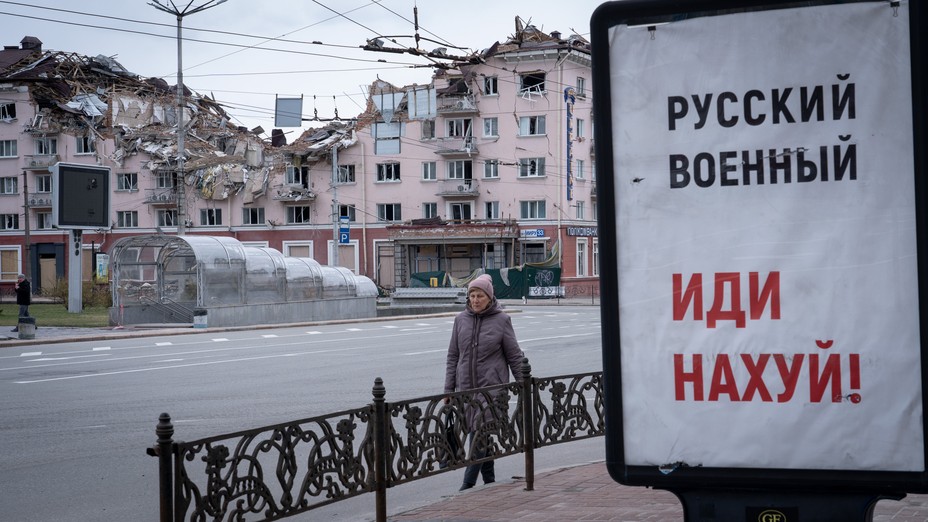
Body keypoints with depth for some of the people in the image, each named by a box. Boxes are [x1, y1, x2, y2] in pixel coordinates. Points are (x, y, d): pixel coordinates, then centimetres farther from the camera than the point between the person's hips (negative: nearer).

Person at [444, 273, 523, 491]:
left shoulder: (501, 320, -4)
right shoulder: (461, 320, 5)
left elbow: (514, 356, 1)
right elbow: (453, 356, 10)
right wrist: (449, 389, 6)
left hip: (492, 386, -4)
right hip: (466, 387, 4)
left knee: (480, 432, -14)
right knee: (476, 432, 9)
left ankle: (468, 484, -14)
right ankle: (489, 481, 21)